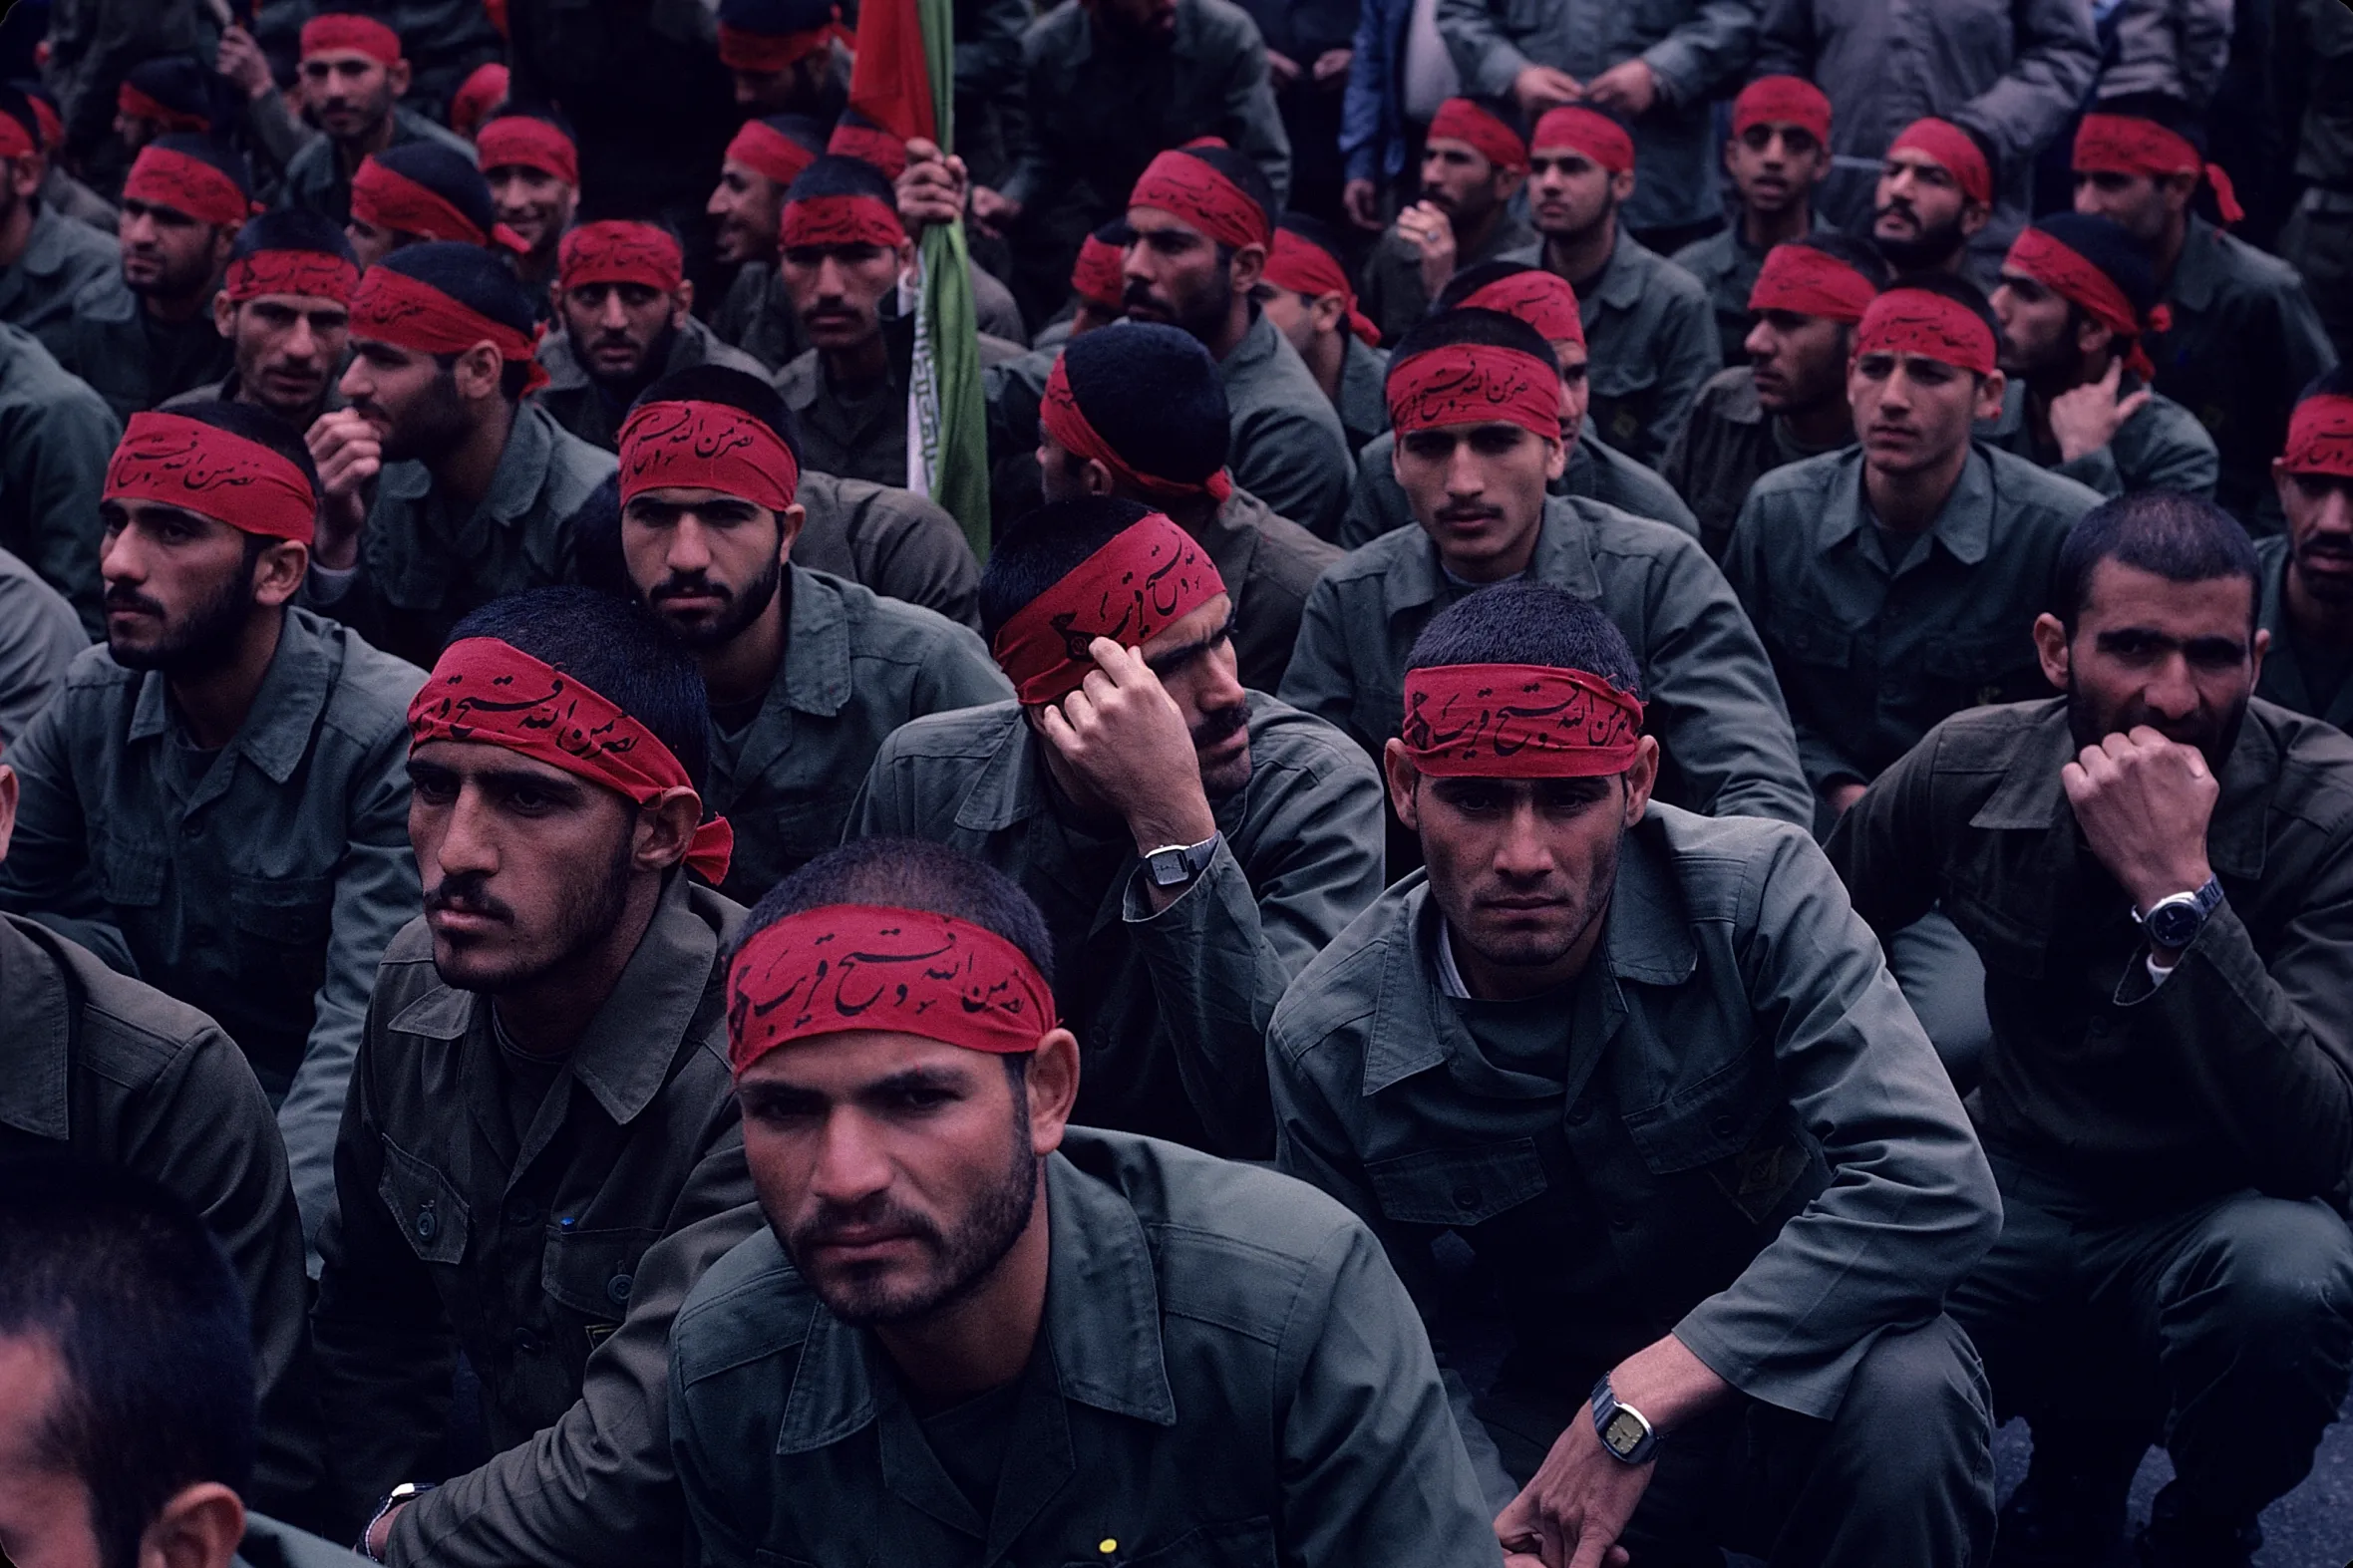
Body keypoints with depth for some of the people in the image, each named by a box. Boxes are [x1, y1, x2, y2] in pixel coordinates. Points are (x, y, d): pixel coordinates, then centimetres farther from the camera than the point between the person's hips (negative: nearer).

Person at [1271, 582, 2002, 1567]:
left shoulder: (1759, 893, -19)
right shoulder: (1328, 1042, -12)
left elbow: (1937, 1189, -29)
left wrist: (1637, 1405, -33)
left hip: (1797, 1364, -3)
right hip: (1560, 1407, 3)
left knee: (1906, 1391, -37)